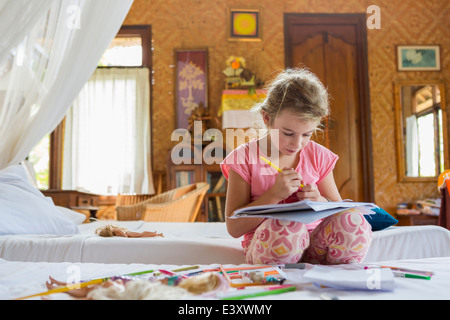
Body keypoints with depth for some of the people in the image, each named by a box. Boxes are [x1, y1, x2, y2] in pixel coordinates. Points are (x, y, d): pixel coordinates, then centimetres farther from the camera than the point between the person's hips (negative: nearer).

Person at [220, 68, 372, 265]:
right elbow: (234, 228, -9)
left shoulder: (318, 156, 4)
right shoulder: (244, 158, -6)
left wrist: (320, 202, -10)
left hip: (313, 244, 3)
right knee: (286, 225, -38)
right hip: (265, 249, -2)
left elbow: (339, 212, 14)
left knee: (354, 220, -28)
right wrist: (274, 195, -20)